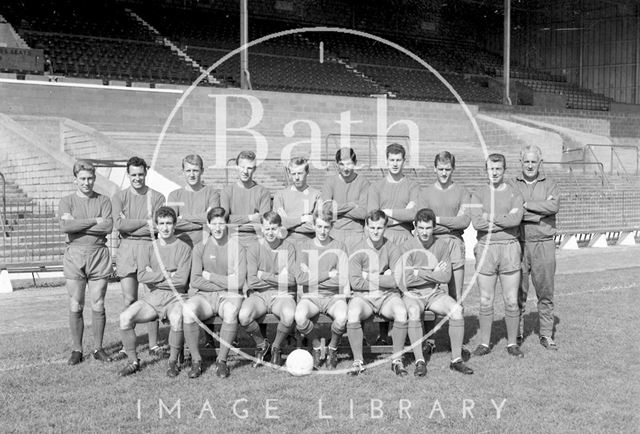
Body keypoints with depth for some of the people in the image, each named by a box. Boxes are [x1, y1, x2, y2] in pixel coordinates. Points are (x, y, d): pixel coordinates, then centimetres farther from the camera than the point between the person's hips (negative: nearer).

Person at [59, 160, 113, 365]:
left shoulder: (103, 201, 7)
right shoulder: (67, 201, 5)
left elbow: (108, 227, -9)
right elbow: (65, 226, -13)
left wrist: (78, 225, -10)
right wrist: (94, 221, -11)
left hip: (98, 254, 0)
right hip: (74, 255, 0)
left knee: (98, 306, 3)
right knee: (75, 307, 2)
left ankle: (98, 348, 14)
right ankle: (76, 350, 12)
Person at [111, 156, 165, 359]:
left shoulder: (157, 197, 5)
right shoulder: (119, 197, 9)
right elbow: (118, 224, -6)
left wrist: (130, 226, -7)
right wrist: (145, 222, -6)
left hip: (150, 247, -1)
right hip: (126, 249, 1)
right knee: (129, 300, 2)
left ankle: (154, 345, 8)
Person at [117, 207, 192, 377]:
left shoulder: (184, 248, 1)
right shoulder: (151, 248, 12)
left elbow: (182, 279, -10)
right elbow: (141, 276, -2)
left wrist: (155, 276, -4)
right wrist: (168, 275, -8)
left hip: (175, 296, -3)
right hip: (153, 296, 4)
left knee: (177, 318, -36)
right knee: (125, 317, -20)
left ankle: (173, 362, -14)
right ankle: (133, 361, -4)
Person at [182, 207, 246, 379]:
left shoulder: (236, 248, 3)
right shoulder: (200, 247, 7)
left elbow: (237, 283, -6)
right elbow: (195, 281, -3)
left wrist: (209, 276, -3)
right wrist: (225, 284, -6)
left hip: (230, 296, -1)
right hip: (204, 296, 1)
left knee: (231, 311, -37)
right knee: (188, 310, -32)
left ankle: (222, 360, -20)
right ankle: (196, 360, -17)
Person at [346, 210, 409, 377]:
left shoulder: (391, 249, 2)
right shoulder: (358, 251, -3)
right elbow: (355, 283, -10)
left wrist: (372, 278, -10)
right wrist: (385, 278, -6)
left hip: (388, 296, 1)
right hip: (363, 296, -1)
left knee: (401, 312, -30)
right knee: (353, 314, -33)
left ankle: (397, 360, -16)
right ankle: (358, 361, -18)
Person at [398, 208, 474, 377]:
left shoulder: (443, 245, 2)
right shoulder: (407, 247, -7)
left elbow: (446, 277, -6)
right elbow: (406, 280, -14)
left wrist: (420, 273, -11)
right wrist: (434, 274, -8)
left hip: (435, 293, 3)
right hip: (412, 294, -3)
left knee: (456, 309, -25)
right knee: (414, 312, -35)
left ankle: (456, 359, -16)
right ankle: (419, 361, -26)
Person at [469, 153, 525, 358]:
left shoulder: (514, 194, 7)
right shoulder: (478, 195, 7)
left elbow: (516, 219, -12)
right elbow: (476, 222, -9)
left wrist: (490, 217, -8)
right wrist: (505, 221, -9)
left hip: (509, 248, 0)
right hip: (486, 248, 0)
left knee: (511, 301, 2)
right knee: (485, 301, 4)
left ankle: (512, 343, 14)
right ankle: (484, 343, 14)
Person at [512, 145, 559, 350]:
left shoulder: (550, 185, 10)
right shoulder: (512, 186, 8)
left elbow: (554, 206, -11)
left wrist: (526, 205, -11)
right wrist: (540, 210, -12)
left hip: (543, 244, 0)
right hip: (519, 243, 0)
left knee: (545, 292, 3)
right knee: (518, 292, 4)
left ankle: (546, 335, 11)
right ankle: (517, 333, 15)